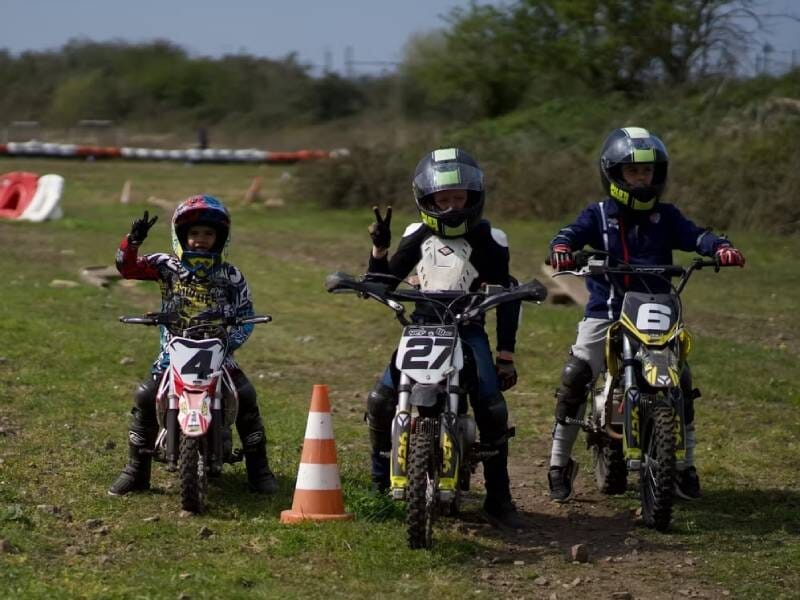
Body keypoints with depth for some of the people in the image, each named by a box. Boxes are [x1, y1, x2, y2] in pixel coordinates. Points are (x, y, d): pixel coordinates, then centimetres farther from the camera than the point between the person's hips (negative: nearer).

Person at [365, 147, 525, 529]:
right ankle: (381, 482, 4)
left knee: (492, 406, -22)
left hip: (469, 329, -1)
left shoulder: (490, 240, -4)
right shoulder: (418, 236, 1)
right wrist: (379, 248, -17)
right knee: (381, 400, -17)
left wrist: (506, 355, -4)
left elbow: (506, 299, 1)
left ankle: (498, 498, -9)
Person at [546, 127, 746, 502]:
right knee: (574, 379, -15)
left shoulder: (665, 216, 8)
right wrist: (561, 249, -36)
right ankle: (559, 463, -2)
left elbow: (694, 235, -6)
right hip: (605, 312, -2)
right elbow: (572, 232, -11)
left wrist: (719, 247, -28)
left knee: (681, 382, -8)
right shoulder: (598, 215, 5)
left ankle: (685, 466, 7)